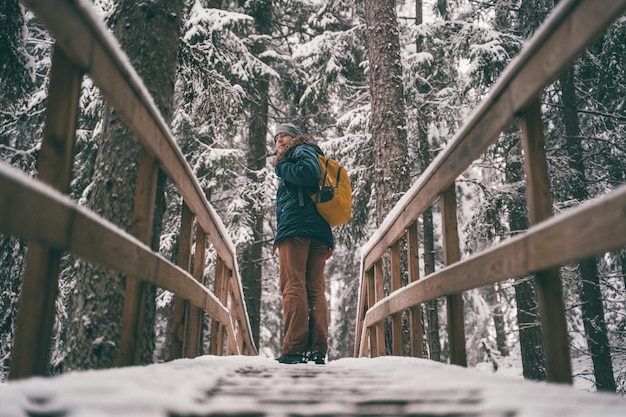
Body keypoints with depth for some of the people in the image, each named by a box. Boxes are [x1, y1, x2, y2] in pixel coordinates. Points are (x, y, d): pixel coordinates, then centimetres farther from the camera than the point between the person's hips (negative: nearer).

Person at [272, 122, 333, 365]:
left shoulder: (303, 149, 10)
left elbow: (309, 172, -15)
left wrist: (281, 168, 2)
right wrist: (327, 243, 19)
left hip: (297, 227, -9)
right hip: (318, 232, 9)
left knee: (294, 287, -14)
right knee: (316, 290, 0)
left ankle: (295, 349, -19)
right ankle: (318, 350, -5)